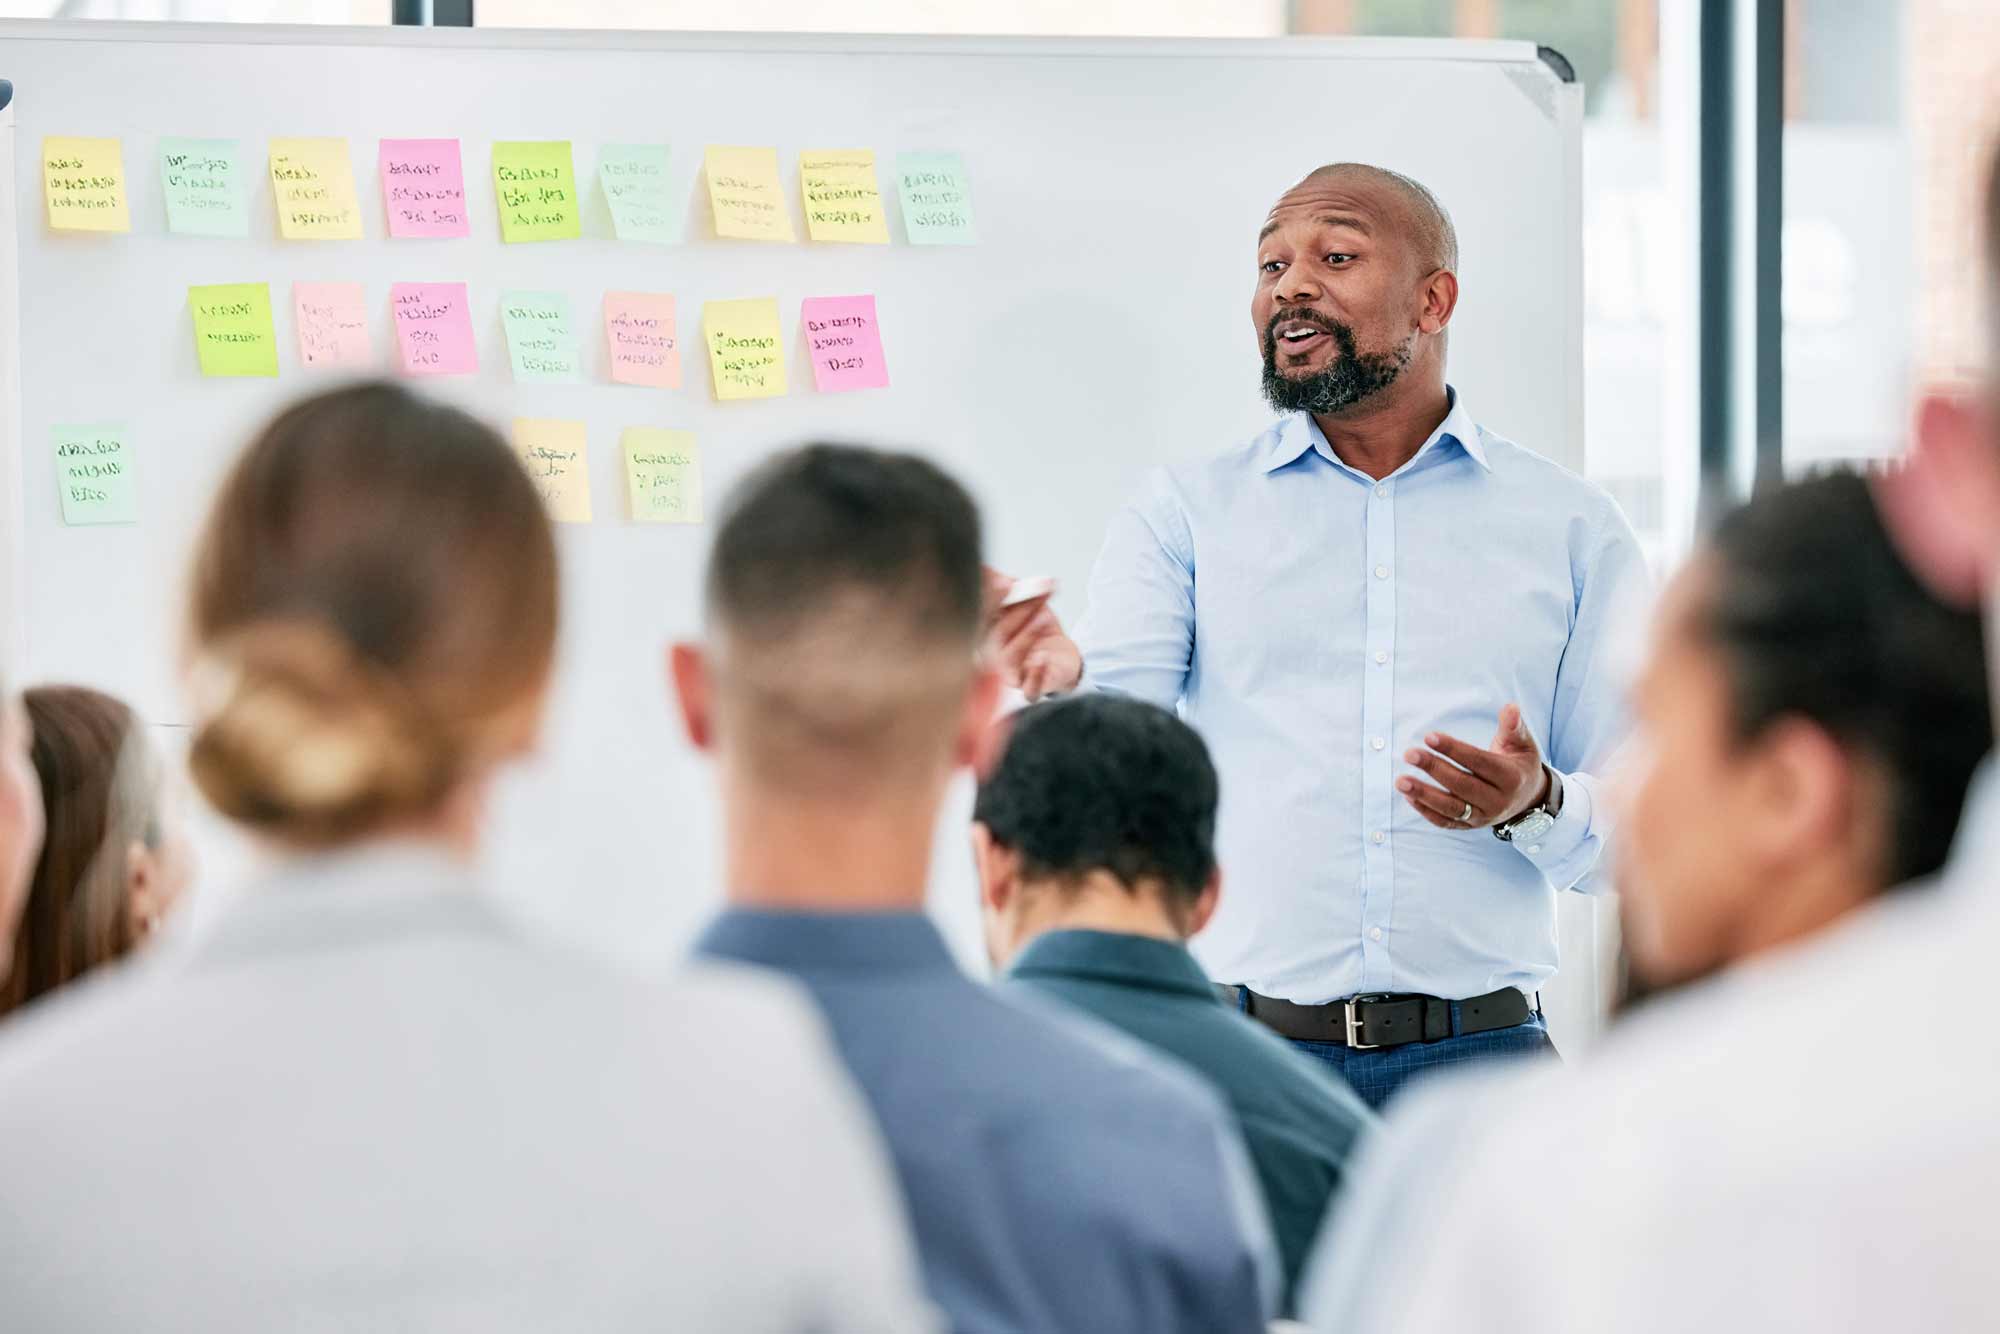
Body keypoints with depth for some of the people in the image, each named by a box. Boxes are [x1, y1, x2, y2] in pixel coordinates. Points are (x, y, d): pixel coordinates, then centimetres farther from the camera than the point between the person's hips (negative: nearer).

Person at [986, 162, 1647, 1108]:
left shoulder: (1569, 525, 10)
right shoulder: (1182, 515, 9)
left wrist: (1538, 808, -13)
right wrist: (1057, 684, -27)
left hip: (1476, 1060, 0)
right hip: (1232, 1054, 0)